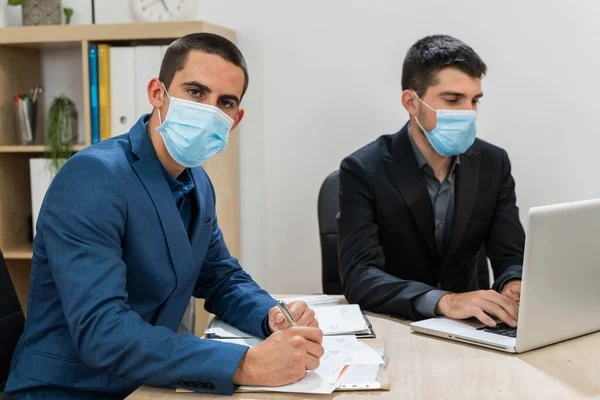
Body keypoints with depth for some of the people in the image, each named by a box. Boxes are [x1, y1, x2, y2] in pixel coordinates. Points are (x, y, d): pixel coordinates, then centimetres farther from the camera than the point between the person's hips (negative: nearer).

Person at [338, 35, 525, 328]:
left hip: (466, 326, 3)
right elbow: (358, 275, -22)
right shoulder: (364, 170, -14)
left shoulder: (493, 164, 0)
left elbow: (512, 256, -1)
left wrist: (515, 286, -24)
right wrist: (443, 301, -36)